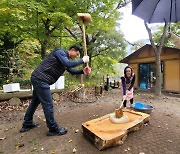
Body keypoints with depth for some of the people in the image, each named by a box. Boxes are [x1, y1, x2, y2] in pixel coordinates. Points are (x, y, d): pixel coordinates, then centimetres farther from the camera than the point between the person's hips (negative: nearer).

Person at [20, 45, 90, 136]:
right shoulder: (60, 52, -10)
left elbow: (72, 71, 21)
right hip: (41, 79, -11)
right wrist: (82, 60, -15)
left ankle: (27, 125, 38)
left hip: (38, 79, 11)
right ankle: (53, 129, 11)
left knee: (35, 102, 20)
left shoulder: (65, 58, 18)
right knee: (48, 105, -3)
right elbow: (68, 64, -27)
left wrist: (83, 71, 7)